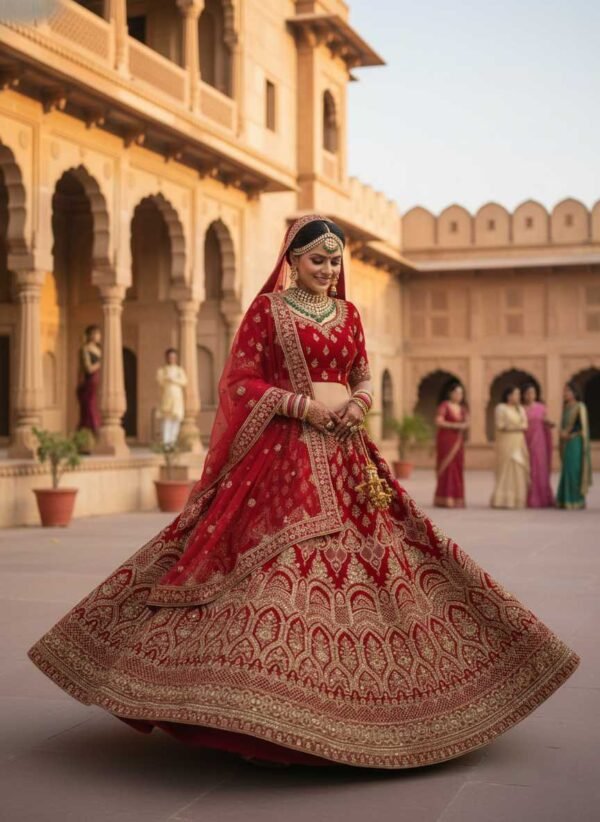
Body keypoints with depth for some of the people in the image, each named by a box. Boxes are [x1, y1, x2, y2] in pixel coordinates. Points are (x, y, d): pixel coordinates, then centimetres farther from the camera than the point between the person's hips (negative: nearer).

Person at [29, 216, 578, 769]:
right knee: (279, 566, -14)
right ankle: (269, 707, -7)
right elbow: (241, 380, -4)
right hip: (285, 451, -5)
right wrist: (303, 405, -13)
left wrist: (358, 402, -3)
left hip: (345, 453, 6)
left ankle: (354, 696, 16)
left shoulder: (348, 313, 16)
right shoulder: (267, 307, 1)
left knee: (363, 563, 4)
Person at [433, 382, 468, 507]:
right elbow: (438, 422, -15)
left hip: (458, 441, 7)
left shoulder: (462, 408, 13)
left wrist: (465, 425, -8)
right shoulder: (444, 406, -7)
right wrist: (455, 425, -19)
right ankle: (444, 499, -9)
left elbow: (466, 422, 15)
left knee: (458, 468, 3)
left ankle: (456, 499, 6)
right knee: (447, 468, -10)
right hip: (446, 439, -6)